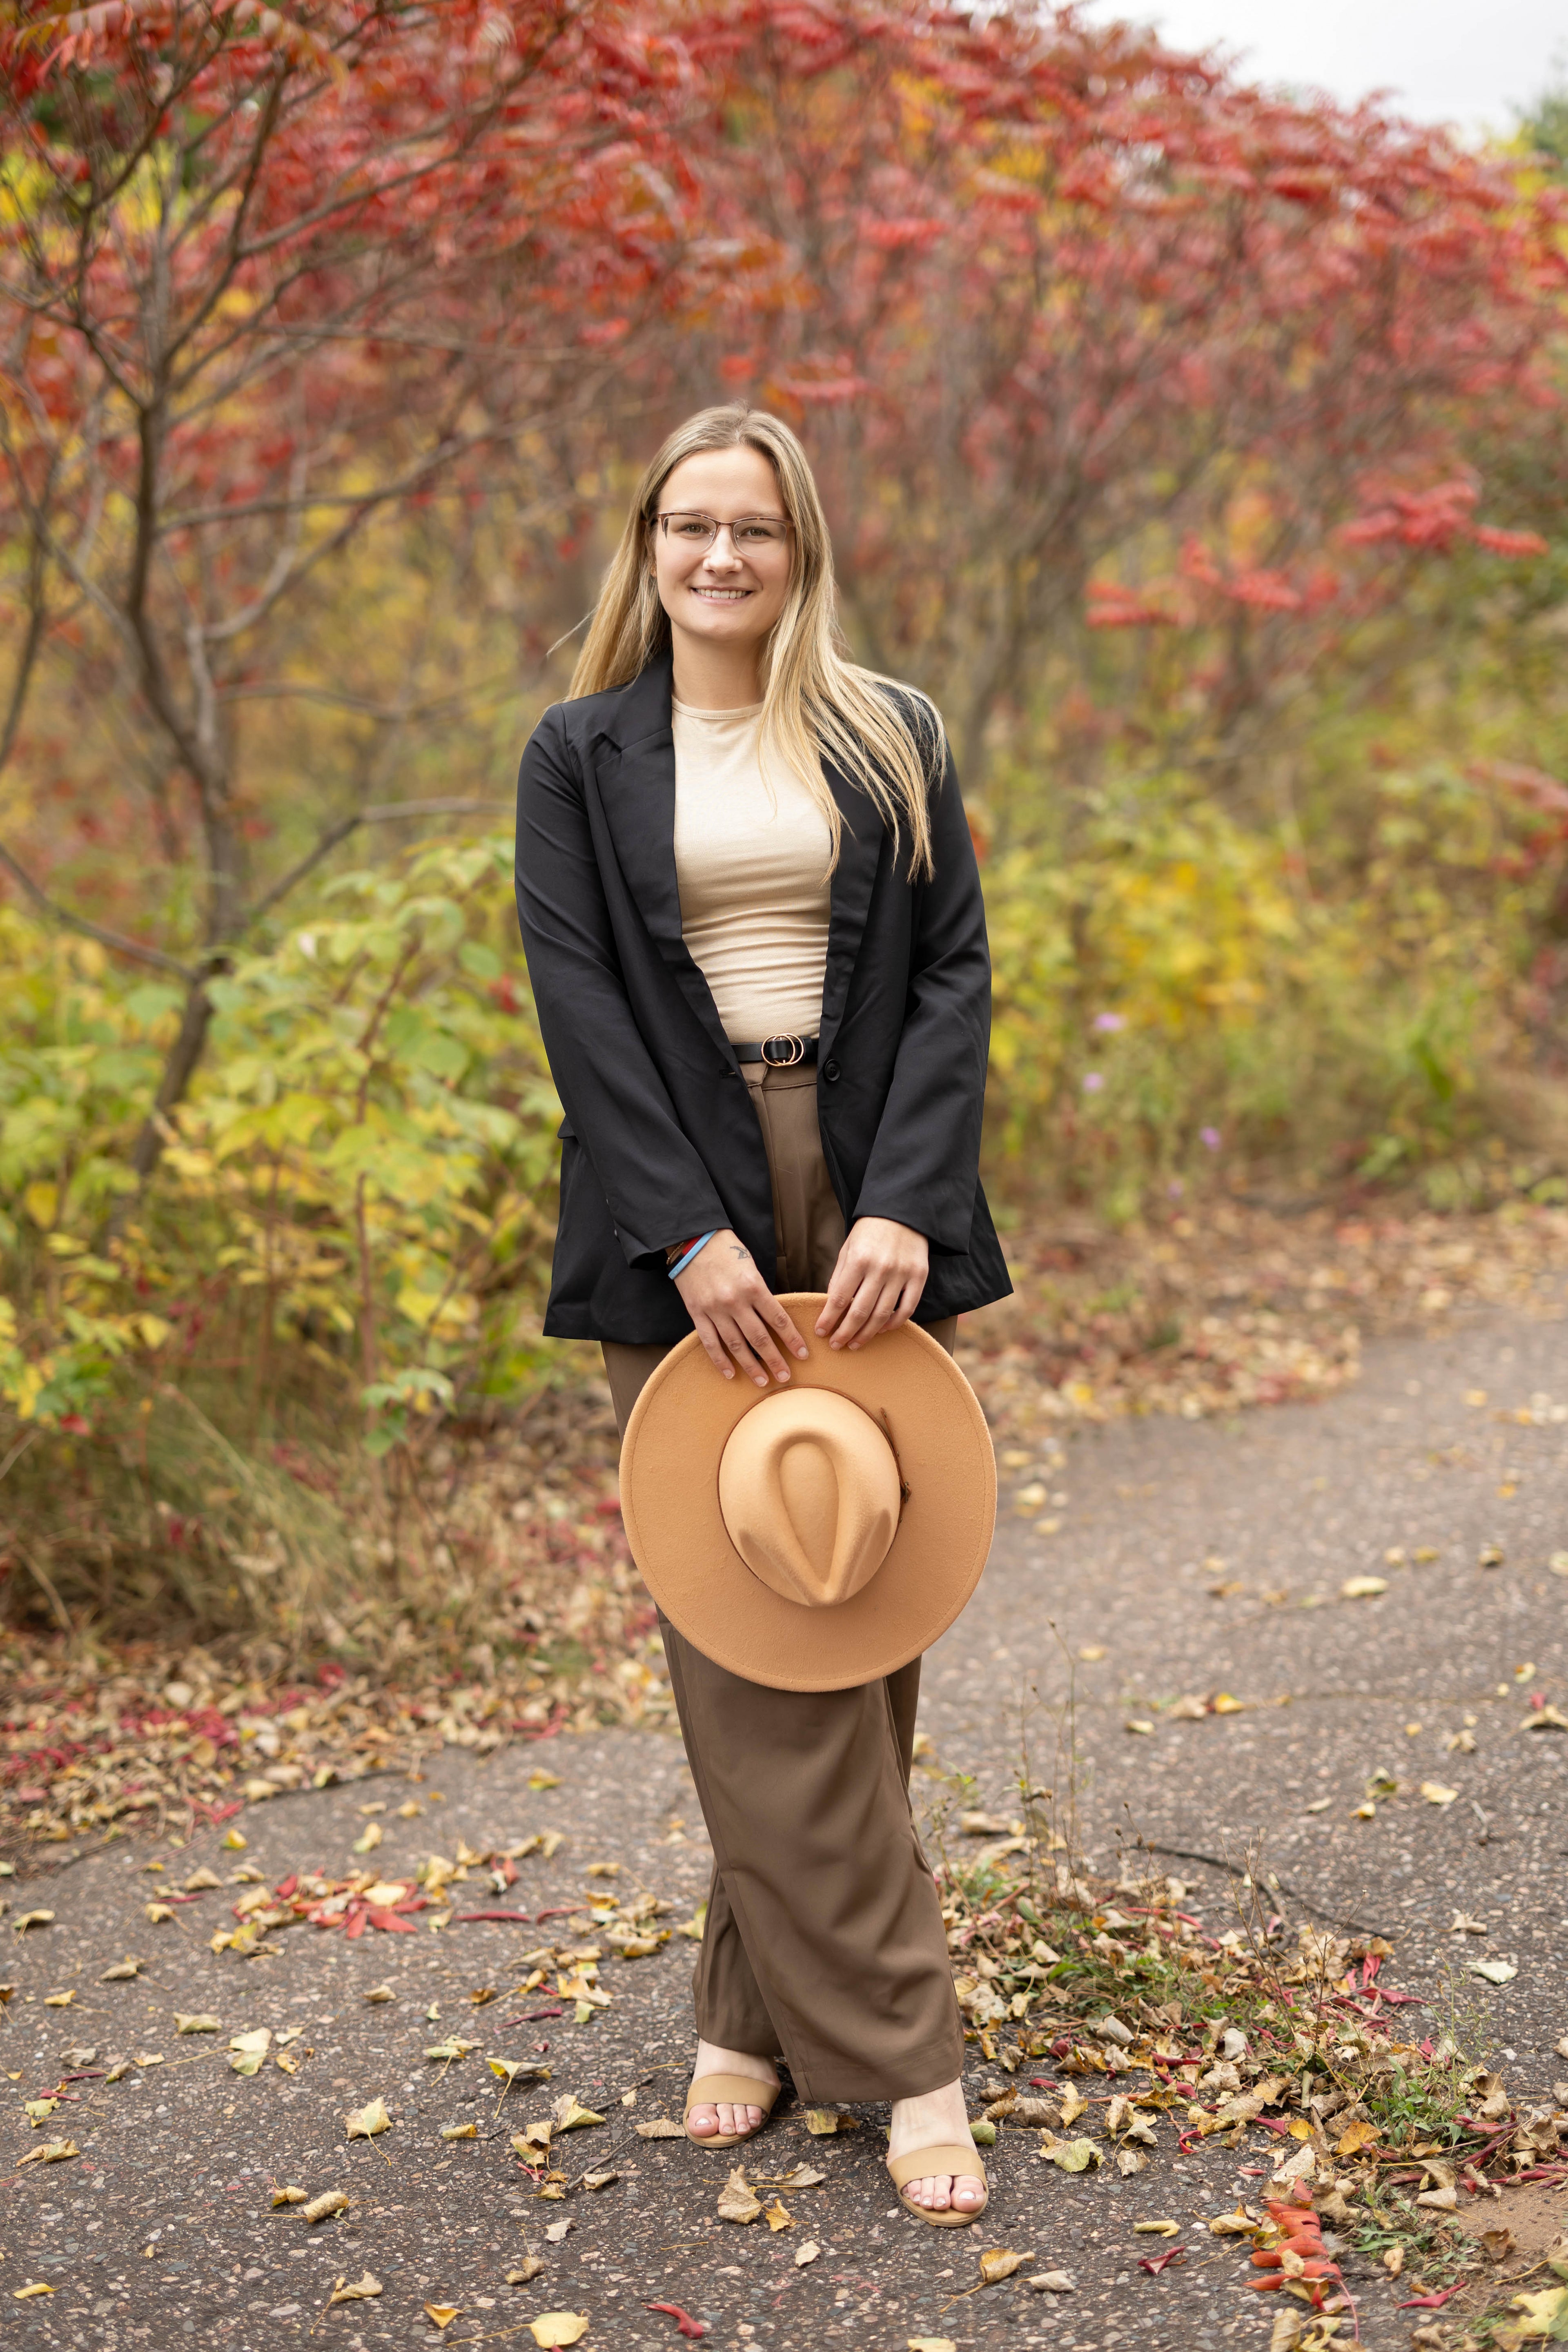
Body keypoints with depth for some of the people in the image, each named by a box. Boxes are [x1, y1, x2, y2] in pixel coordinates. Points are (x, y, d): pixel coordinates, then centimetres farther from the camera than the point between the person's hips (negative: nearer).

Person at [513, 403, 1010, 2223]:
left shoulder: (892, 742, 10)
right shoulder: (580, 756, 6)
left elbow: (954, 975, 2)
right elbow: (578, 999, -3)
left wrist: (907, 1207, -12)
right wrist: (688, 1233, -14)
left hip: (871, 1206, 2)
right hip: (684, 1224, -1)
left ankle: (760, 2005, 18)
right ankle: (898, 2048, 5)